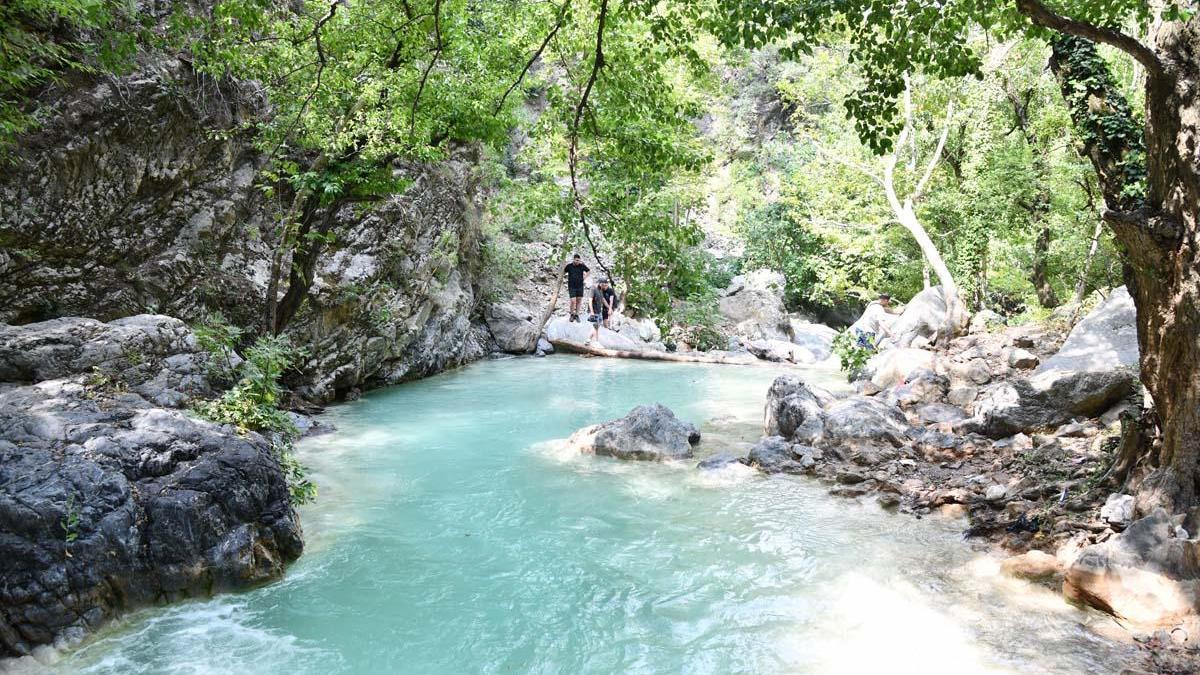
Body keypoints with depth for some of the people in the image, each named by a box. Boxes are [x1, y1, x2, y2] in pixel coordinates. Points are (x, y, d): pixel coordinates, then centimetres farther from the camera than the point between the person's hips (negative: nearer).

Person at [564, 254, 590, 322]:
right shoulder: (569, 266, -8)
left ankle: (577, 315, 20)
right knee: (573, 301, -8)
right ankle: (572, 314, 13)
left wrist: (584, 278, 5)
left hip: (580, 286, 2)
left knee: (579, 301, 7)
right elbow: (563, 273, 9)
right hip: (572, 286, -2)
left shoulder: (582, 266, -5)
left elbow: (588, 271, 13)